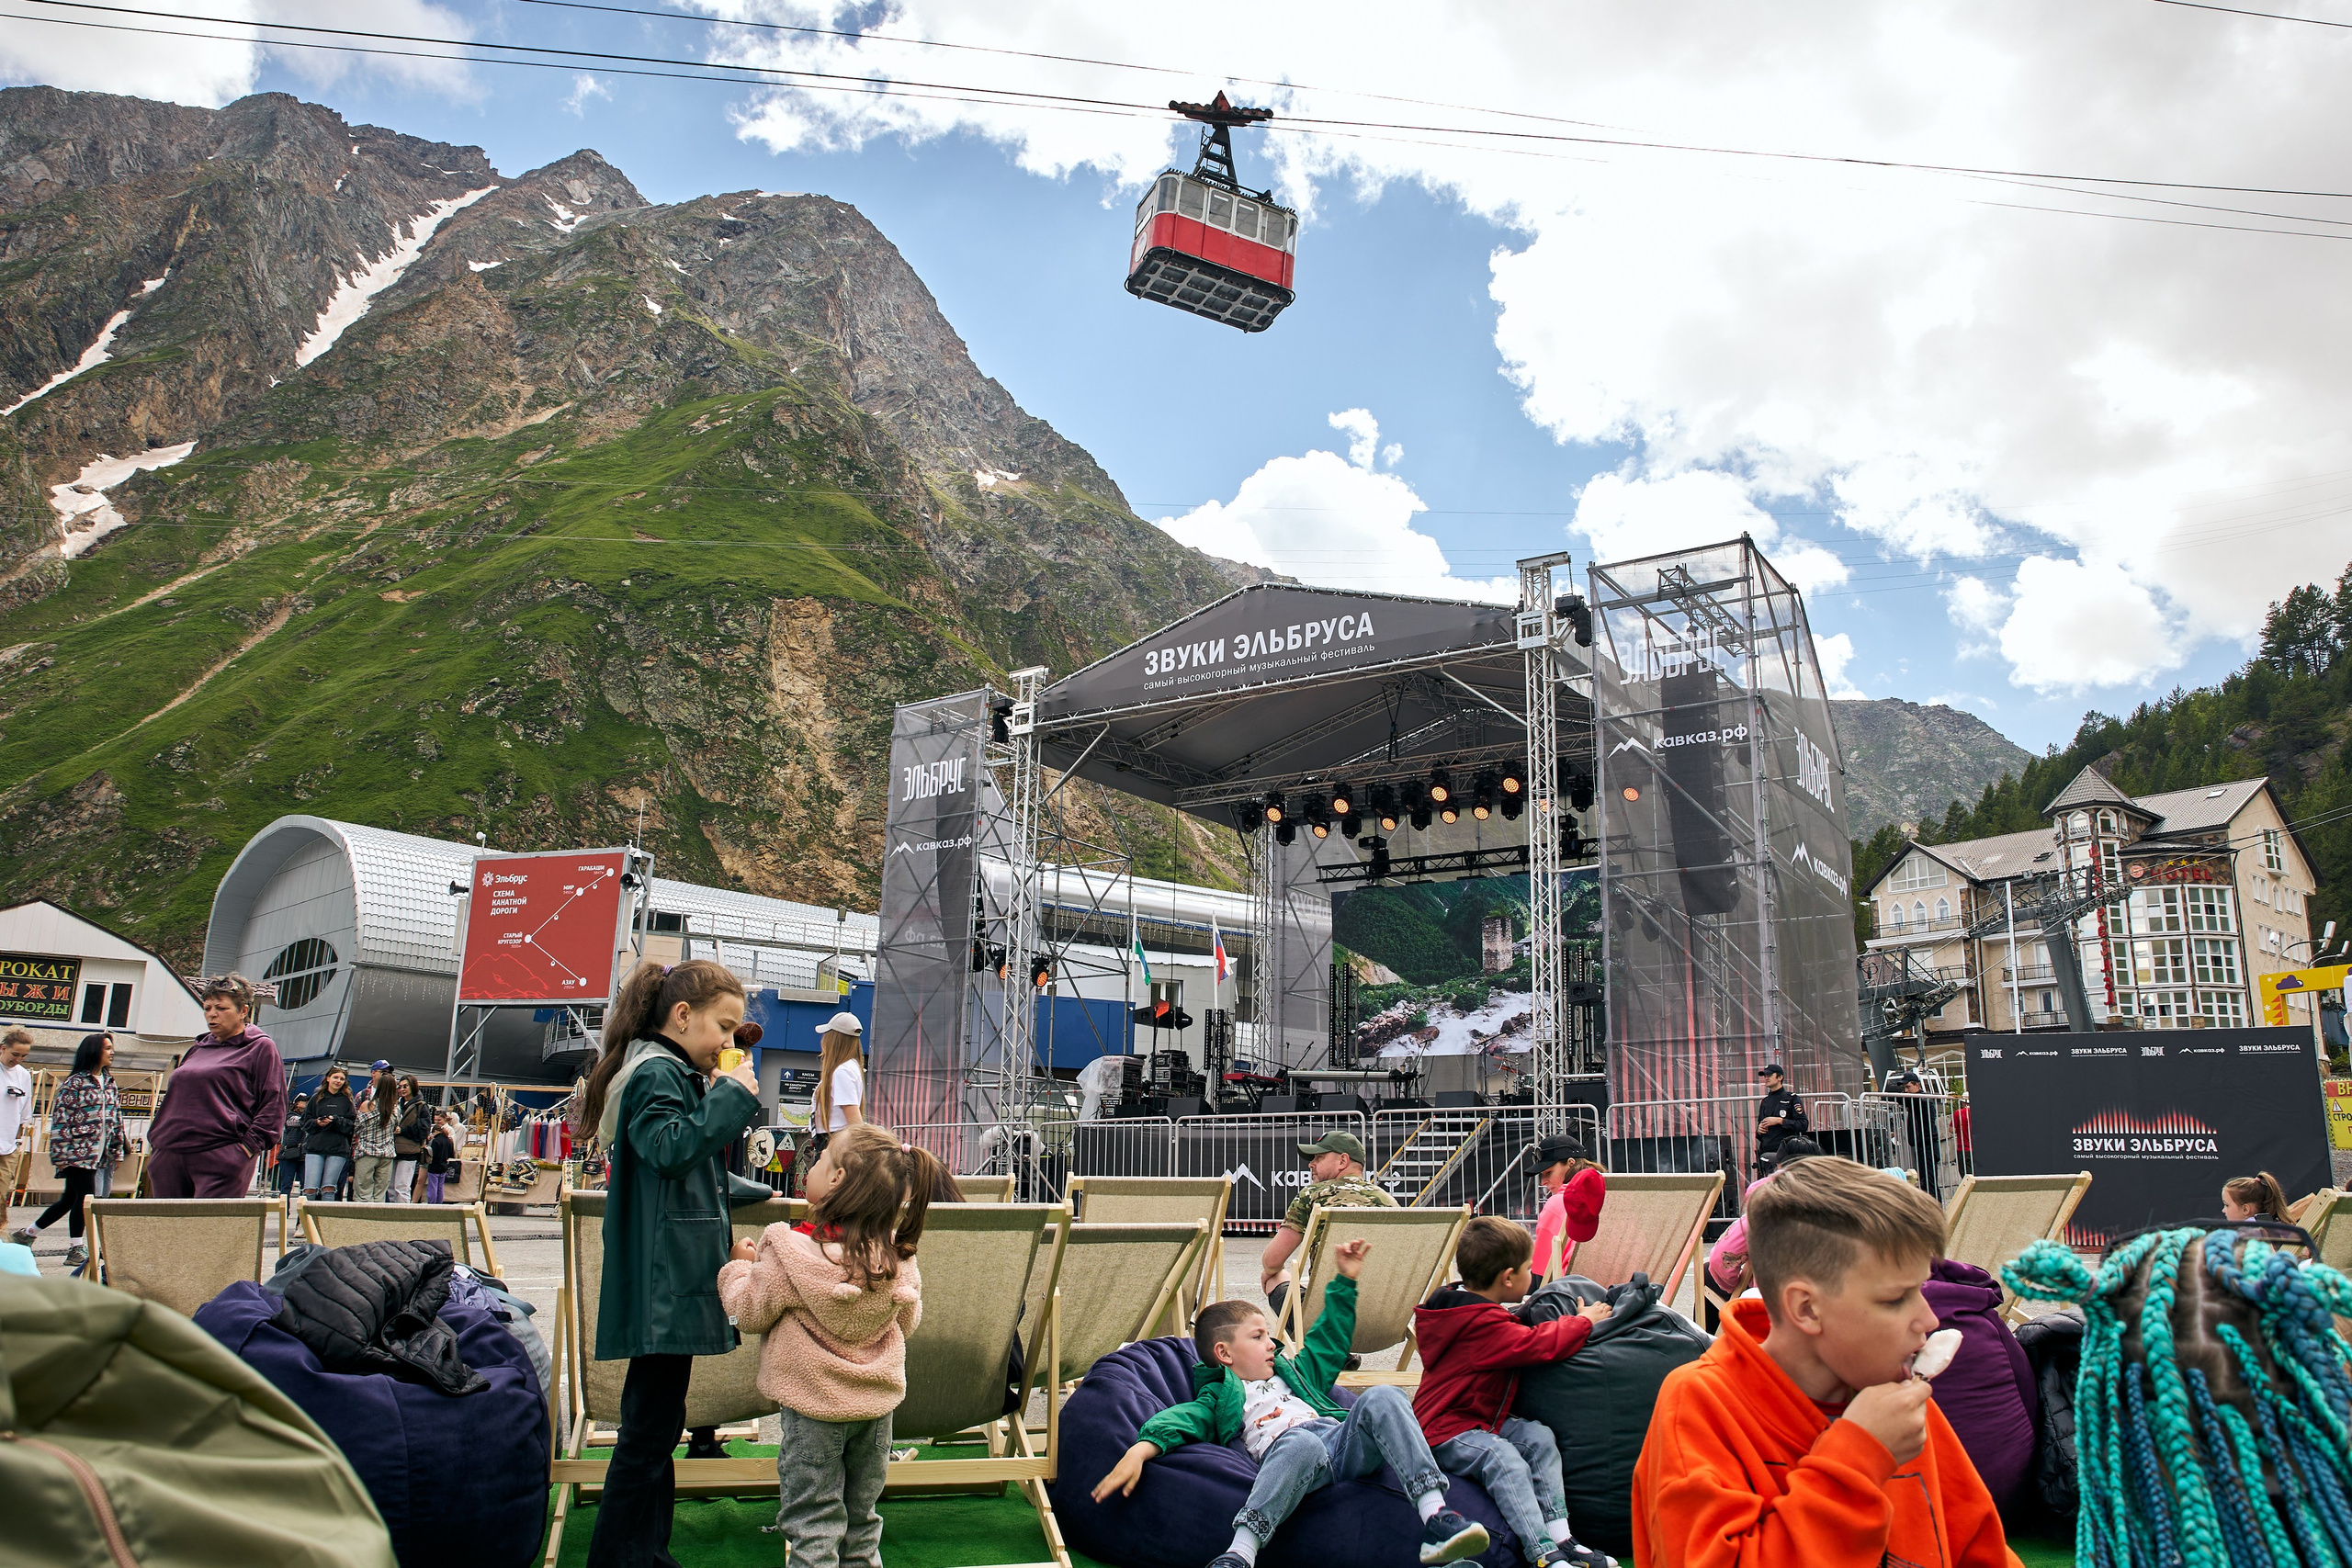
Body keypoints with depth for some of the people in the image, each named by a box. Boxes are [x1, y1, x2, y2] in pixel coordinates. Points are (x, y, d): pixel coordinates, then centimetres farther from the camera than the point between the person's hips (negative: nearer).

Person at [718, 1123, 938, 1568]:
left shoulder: (790, 1252, -21)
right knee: (861, 1519, 20)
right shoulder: (897, 1259, -10)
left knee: (812, 1523, 6)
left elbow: (749, 1312, -8)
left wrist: (739, 1265, 9)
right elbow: (907, 1322, 5)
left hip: (812, 1406, -4)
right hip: (876, 1407, 4)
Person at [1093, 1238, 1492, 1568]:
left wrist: (1345, 1282, 43)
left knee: (1382, 1398, -24)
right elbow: (1183, 1418, 5)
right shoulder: (1219, 1396, 22)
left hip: (1346, 1442, 5)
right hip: (1284, 1450, -5)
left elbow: (1328, 1342, 48)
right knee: (1303, 1443, -42)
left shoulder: (1290, 1373, 40)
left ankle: (1436, 1519, -37)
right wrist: (1139, 1450, -14)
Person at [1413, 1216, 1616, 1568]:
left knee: (1539, 1437, -4)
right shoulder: (1485, 1326, -23)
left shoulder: (1466, 1306, 12)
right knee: (1505, 1461, -31)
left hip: (1480, 1421, 11)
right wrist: (1584, 1321, -9)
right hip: (1446, 1431, -11)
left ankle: (1559, 1537, -8)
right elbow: (1539, 1345, -24)